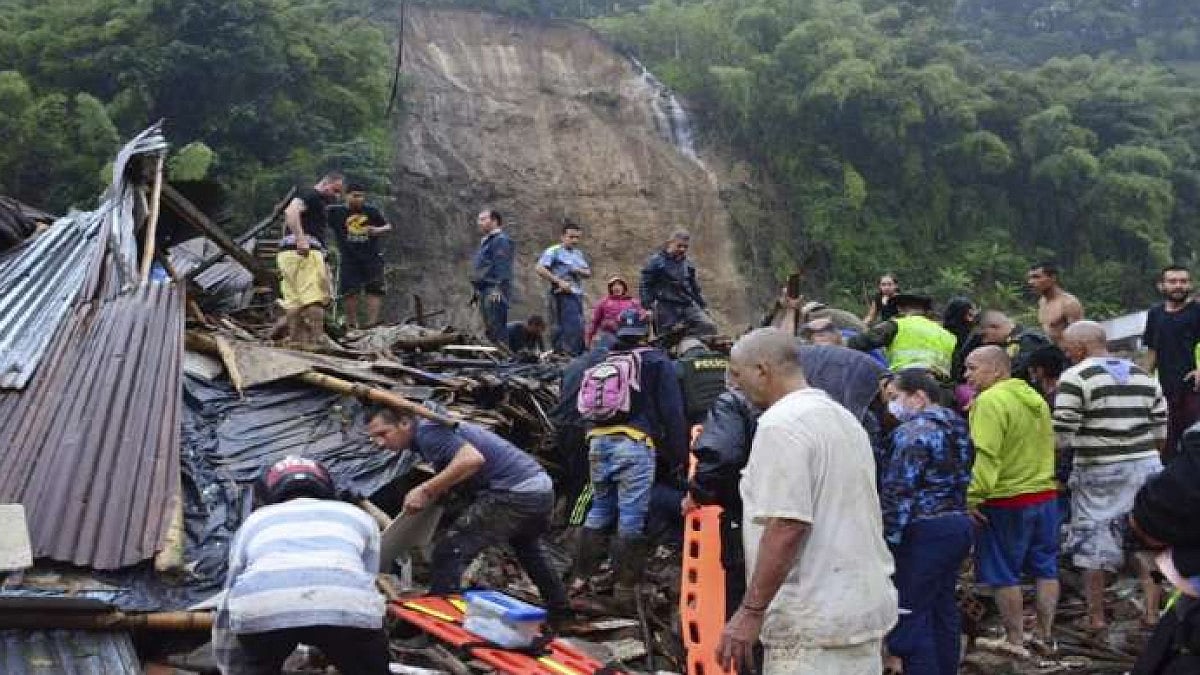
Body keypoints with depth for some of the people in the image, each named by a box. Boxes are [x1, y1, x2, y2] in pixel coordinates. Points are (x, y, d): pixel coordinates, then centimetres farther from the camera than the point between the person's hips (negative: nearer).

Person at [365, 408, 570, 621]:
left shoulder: (427, 431, -13)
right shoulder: (434, 428, 17)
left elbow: (472, 459, -28)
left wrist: (425, 490, -22)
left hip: (514, 494, -11)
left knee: (449, 551, -9)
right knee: (528, 550, 36)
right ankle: (560, 612, 52)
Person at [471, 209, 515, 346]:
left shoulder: (501, 241, -9)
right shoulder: (485, 241, 24)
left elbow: (503, 267, -19)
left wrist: (498, 288, -26)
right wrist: (476, 291, 26)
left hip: (495, 293, -11)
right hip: (484, 291, 11)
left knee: (496, 328, -14)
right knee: (489, 329, 13)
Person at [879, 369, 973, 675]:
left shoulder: (914, 431, -15)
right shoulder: (956, 426, 13)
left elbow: (898, 491, -19)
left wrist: (887, 537, -15)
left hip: (925, 532, -10)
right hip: (958, 523, 10)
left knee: (910, 616, -5)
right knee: (943, 609, 16)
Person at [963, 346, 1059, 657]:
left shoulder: (990, 401, -17)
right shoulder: (1035, 398, 10)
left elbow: (986, 456, -24)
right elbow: (1048, 444, 15)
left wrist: (973, 497, -23)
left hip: (1007, 502, -8)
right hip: (1046, 495, 8)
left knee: (1004, 574, 4)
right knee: (1045, 568, 14)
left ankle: (1015, 641, 10)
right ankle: (1044, 635, 22)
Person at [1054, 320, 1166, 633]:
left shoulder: (1075, 377, -10)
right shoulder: (1143, 376, 9)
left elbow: (1061, 436, -15)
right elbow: (1161, 431, 10)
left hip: (1098, 470, -5)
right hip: (1145, 466, 5)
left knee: (1091, 543, 7)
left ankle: (1096, 617, 13)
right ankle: (1152, 611, 15)